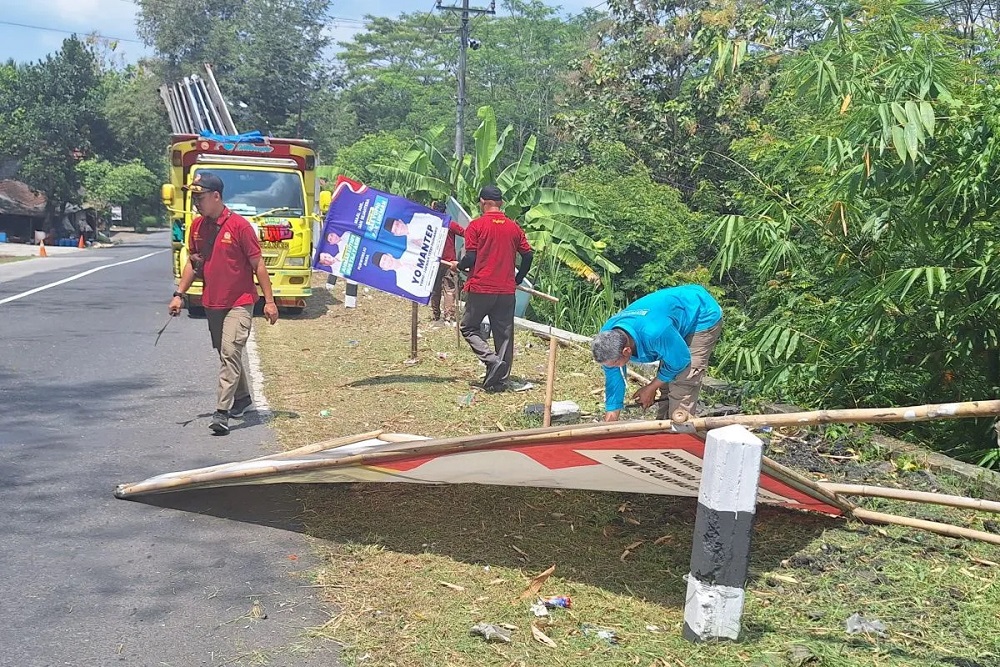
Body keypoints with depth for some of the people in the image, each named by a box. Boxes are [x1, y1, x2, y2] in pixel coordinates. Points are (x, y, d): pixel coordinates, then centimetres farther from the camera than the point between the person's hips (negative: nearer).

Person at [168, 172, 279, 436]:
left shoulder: (239, 225, -14)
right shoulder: (197, 226, 5)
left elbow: (257, 264, -10)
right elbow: (192, 262, 15)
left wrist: (269, 300, -11)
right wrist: (179, 294, 7)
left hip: (239, 303, -7)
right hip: (212, 303, 7)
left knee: (230, 352, -13)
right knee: (227, 353, 17)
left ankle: (222, 412, -14)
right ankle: (243, 398, 34)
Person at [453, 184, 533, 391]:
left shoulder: (476, 225, -6)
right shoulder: (513, 227, 7)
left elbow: (470, 258, -11)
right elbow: (528, 255, 7)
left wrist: (458, 266, 10)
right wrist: (517, 279, 21)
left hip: (480, 288, -4)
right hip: (506, 291, 4)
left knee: (469, 328, 10)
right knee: (504, 334, 9)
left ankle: (493, 360, -10)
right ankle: (499, 380, 10)